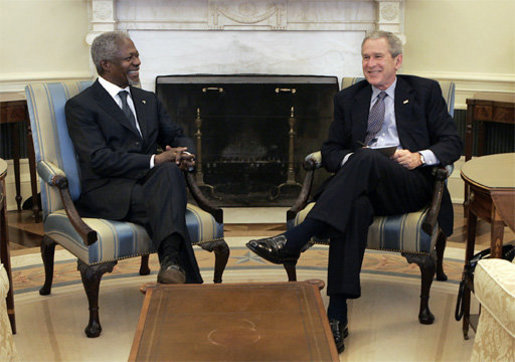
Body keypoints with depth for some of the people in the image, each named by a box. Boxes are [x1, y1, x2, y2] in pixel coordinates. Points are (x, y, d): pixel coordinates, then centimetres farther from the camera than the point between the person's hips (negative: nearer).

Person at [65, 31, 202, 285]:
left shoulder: (149, 100, 25)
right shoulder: (80, 106, 2)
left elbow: (176, 136, 23)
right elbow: (98, 159, -11)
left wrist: (185, 155, -5)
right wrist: (154, 160, -20)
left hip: (153, 181, 5)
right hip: (108, 192, -4)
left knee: (170, 171, -33)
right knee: (162, 206, -36)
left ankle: (172, 262, -51)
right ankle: (187, 279, -42)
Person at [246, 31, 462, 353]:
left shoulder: (425, 91, 16)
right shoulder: (349, 98, 23)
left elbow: (452, 143, 9)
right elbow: (331, 151, 17)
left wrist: (420, 157, -11)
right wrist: (352, 160, -7)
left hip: (411, 184, -1)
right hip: (363, 184, 2)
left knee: (366, 158, -35)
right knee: (355, 207, -37)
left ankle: (293, 241, -42)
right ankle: (337, 315, -42)